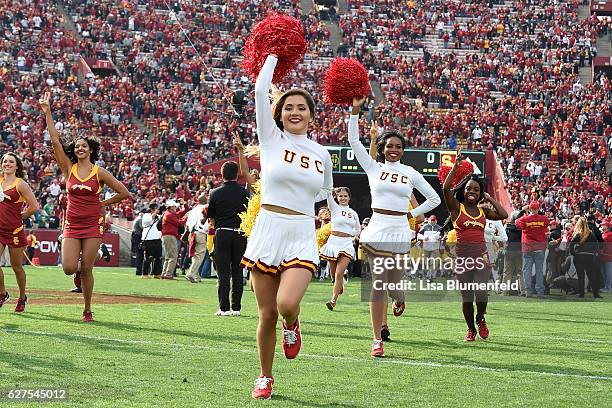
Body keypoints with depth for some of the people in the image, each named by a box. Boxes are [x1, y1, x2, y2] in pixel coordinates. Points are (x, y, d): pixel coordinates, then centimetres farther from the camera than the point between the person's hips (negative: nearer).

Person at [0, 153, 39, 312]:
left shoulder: (20, 184, -8)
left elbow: (34, 206, -10)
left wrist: (19, 216, -2)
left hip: (14, 230, -4)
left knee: (17, 267, 7)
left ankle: (22, 297, 27)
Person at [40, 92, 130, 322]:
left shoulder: (99, 172, 0)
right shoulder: (68, 169, 3)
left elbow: (124, 193, 3)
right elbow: (55, 141, -4)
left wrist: (103, 204, 4)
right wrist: (47, 113, -9)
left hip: (92, 225, -2)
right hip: (72, 225, 2)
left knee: (86, 270, -3)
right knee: (69, 268, -12)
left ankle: (88, 310, 12)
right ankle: (79, 268, 27)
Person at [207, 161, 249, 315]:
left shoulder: (216, 193, -2)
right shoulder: (244, 193, 0)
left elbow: (211, 219, 4)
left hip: (221, 234, -1)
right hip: (240, 235, 1)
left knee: (223, 273, 1)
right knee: (237, 272, 8)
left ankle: (224, 308, -3)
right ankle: (236, 307, 7)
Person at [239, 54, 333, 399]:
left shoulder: (322, 154, 10)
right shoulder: (272, 138, 2)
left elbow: (325, 192, 30)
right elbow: (261, 91, -8)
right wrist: (274, 54, 2)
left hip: (302, 237, 1)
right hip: (267, 232, -1)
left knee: (287, 304, -23)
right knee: (267, 315, 2)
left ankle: (292, 325, 13)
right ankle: (265, 377, 22)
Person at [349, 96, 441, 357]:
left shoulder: (411, 173, 10)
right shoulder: (373, 167, 8)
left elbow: (434, 199, 16)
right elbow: (353, 140, 1)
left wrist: (413, 214, 7)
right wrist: (355, 111, -6)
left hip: (400, 233, 1)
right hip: (376, 230, -1)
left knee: (394, 282, 3)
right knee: (378, 282, -5)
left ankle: (399, 300, 44)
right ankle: (377, 340, -4)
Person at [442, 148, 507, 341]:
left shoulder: (483, 210, 11)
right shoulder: (456, 208, 1)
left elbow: (503, 215, 1)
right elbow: (446, 188, -14)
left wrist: (489, 198, 7)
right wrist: (456, 166, -15)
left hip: (481, 255, 2)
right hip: (462, 256, -1)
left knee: (481, 292, -14)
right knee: (466, 296, 3)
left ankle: (480, 319, 16)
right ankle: (470, 329, 24)